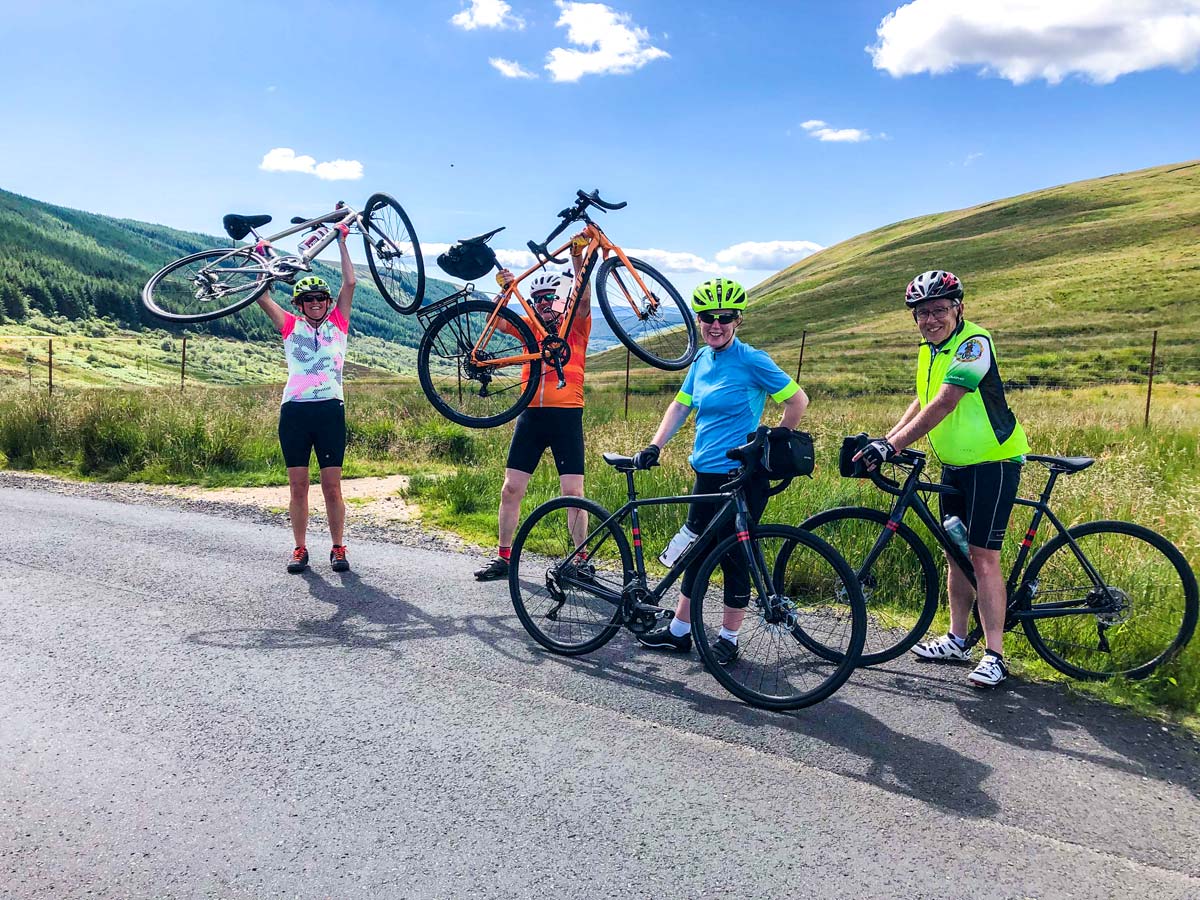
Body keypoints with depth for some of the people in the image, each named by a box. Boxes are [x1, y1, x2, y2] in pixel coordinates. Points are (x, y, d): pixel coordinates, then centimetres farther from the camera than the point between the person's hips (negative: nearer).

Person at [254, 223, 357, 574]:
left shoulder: (338, 323, 11)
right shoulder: (291, 326, 12)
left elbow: (349, 283, 5)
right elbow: (262, 296, 7)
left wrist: (341, 241, 8)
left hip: (330, 410, -1)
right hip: (294, 411, 1)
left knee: (332, 486, 0)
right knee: (298, 486, 5)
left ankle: (338, 548, 11)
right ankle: (300, 548, 15)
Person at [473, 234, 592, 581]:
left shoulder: (576, 327, 5)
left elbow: (584, 298, -14)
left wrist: (578, 257, -27)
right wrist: (505, 289, -16)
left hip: (567, 414, -3)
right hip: (531, 413, 3)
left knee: (573, 492, -4)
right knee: (511, 488, 3)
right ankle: (503, 557, 14)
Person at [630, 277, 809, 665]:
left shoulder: (750, 360, -13)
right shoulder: (701, 360, 8)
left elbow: (798, 400, -10)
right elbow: (680, 405, 14)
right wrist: (654, 446, 3)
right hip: (706, 473, 8)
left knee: (733, 556, 3)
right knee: (696, 550, 15)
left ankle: (728, 638, 18)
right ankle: (679, 631, 27)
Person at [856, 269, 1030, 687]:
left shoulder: (973, 343, -20)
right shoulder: (928, 350, 7)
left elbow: (944, 404, -30)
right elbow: (921, 403, 13)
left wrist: (892, 445, -33)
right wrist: (883, 440, -1)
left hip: (993, 462, -8)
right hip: (954, 465, 8)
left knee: (982, 556, -10)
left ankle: (995, 655, -2)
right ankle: (956, 640, 24)